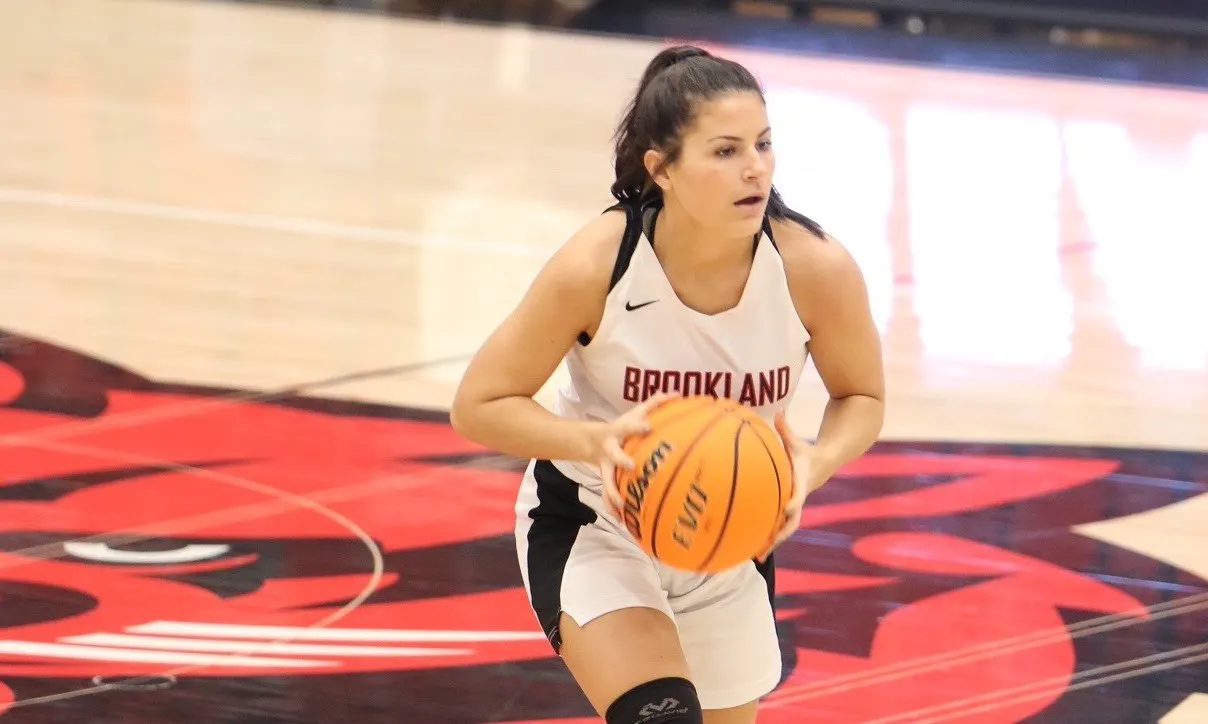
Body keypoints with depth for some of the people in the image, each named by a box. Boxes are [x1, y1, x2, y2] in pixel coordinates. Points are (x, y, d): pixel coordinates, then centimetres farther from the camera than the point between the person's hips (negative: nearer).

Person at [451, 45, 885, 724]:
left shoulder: (814, 267, -23)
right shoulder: (595, 267, -28)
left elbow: (862, 398, -4)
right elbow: (479, 405, -18)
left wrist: (817, 462, -27)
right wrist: (596, 441, -35)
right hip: (593, 522, -4)